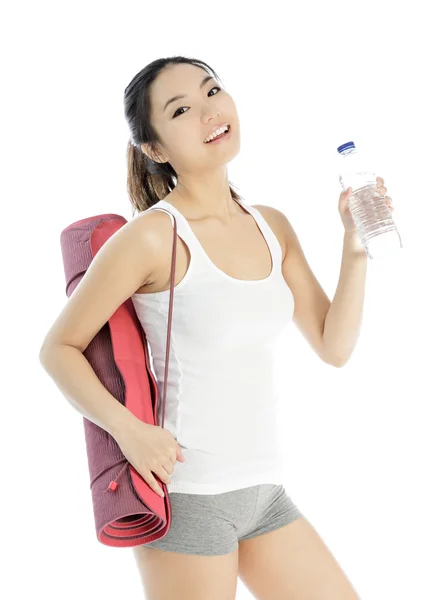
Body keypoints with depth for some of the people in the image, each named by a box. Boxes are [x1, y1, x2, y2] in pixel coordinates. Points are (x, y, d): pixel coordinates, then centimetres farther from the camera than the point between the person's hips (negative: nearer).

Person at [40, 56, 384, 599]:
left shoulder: (273, 227, 6)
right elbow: (58, 348, -8)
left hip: (264, 492, 6)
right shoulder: (153, 235, -13)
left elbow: (332, 347, 7)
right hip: (188, 491, -6)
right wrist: (127, 428, -21)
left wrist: (356, 252, -4)